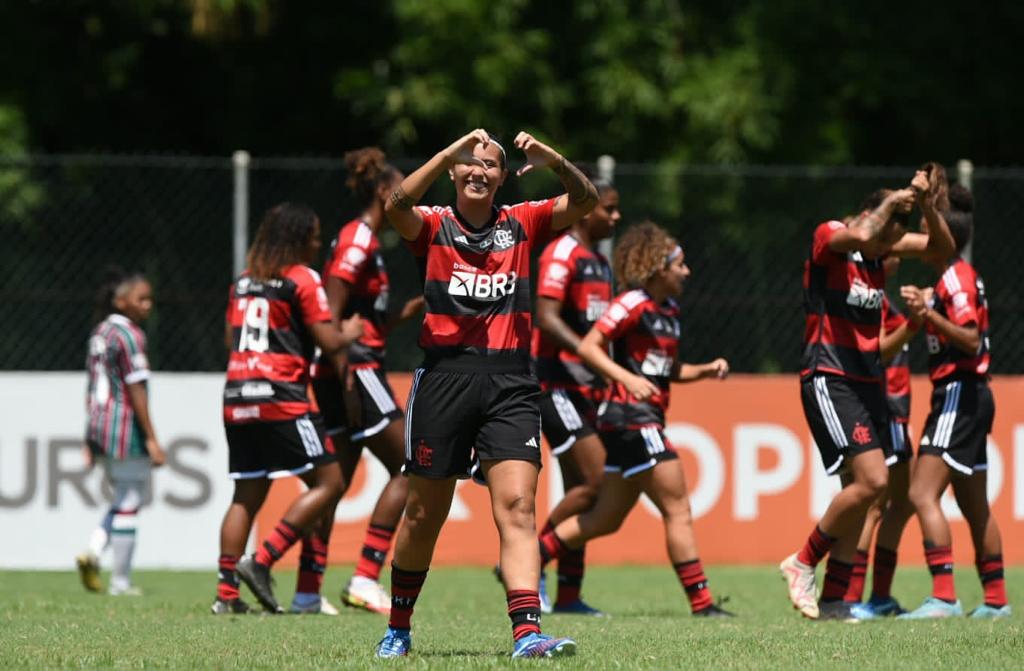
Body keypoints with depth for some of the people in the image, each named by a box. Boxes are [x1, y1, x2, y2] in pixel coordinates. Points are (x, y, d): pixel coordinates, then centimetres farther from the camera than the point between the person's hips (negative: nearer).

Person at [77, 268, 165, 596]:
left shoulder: (99, 333, 14)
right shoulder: (129, 335, -12)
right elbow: (136, 389, -17)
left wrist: (90, 439, 20)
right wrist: (151, 439, -16)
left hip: (101, 429, 9)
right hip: (127, 431, -9)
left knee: (123, 500, 19)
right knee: (128, 504, 0)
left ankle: (93, 550, 0)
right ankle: (121, 581, 4)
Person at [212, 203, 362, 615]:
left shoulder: (243, 282, 17)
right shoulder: (303, 279, -3)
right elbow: (328, 341, -7)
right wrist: (349, 333, 14)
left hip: (236, 395, 7)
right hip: (280, 397, -7)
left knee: (247, 495, 10)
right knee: (328, 482, -2)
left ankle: (226, 592, 2)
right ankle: (261, 561, -12)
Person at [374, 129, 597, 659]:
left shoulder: (522, 225, 11)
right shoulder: (432, 227, 5)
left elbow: (584, 202, -2)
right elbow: (397, 206, -16)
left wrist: (554, 161, -21)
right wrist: (453, 151, -24)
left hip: (509, 383, 1)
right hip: (445, 375, -1)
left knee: (517, 506, -13)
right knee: (424, 514, 8)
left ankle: (527, 631, -23)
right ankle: (398, 628, 26)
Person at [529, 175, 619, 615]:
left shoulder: (598, 262, 18)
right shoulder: (562, 254, -10)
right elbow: (546, 318, -21)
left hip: (585, 387, 9)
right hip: (556, 385, -9)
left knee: (579, 490, 8)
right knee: (593, 483, -15)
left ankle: (568, 595, 10)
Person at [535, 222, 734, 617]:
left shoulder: (668, 310, 17)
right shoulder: (632, 305, -11)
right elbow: (587, 347, -18)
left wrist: (704, 371, 9)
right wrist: (626, 378, -29)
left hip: (646, 421, 10)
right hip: (631, 417, -10)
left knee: (606, 519, 13)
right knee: (678, 510, -8)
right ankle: (701, 603, -6)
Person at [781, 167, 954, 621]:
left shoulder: (879, 249, 11)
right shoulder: (829, 238, -9)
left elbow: (940, 246, 15)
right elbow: (859, 234, -32)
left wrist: (924, 203, -1)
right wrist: (891, 203, -15)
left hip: (867, 381, 8)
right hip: (829, 378, -8)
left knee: (859, 489, 6)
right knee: (871, 480, -19)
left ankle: (834, 599, 10)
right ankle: (803, 563, -5)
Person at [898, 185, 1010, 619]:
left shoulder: (956, 278, -13)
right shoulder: (961, 277, 16)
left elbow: (971, 339, -23)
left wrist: (929, 314, -30)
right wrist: (925, 310, 25)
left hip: (959, 393, -11)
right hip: (970, 398, 11)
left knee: (923, 494, -17)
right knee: (975, 506, 16)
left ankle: (943, 597, -26)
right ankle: (996, 600, 21)